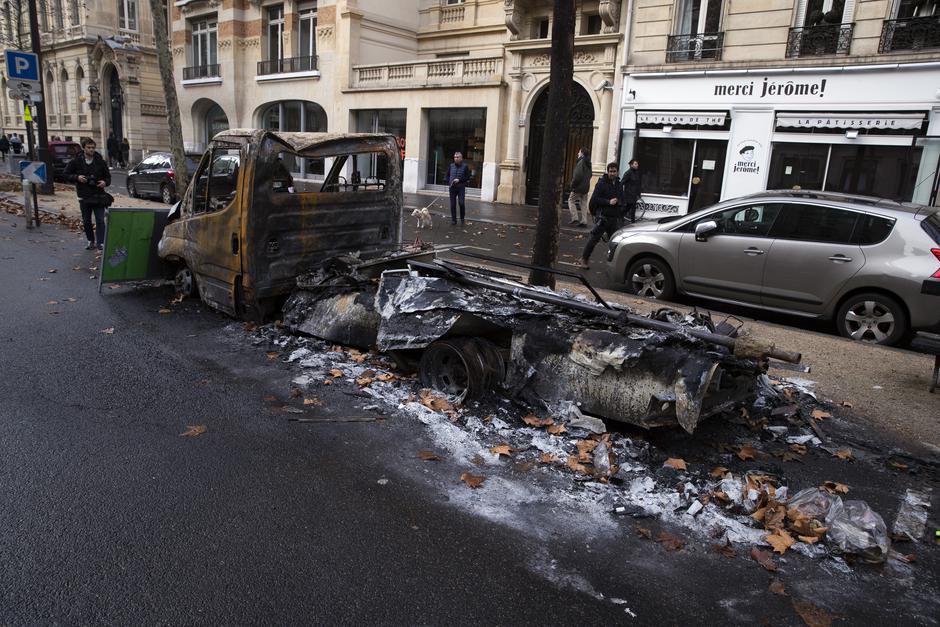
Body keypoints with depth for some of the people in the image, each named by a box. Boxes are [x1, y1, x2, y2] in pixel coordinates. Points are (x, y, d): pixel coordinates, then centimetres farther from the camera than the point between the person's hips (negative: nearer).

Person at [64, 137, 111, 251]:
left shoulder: (100, 161, 2)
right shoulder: (76, 161, 0)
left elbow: (108, 176, 9)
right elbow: (66, 174, 7)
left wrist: (105, 182, -12)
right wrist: (77, 177, -12)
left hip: (98, 196, -1)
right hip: (84, 197, 1)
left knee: (100, 220, -7)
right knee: (86, 221, 10)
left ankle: (100, 243, -5)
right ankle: (91, 242, 24)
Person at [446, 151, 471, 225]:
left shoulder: (465, 166, -1)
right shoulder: (451, 166, 9)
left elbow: (468, 177, -2)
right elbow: (447, 175, 18)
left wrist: (459, 180, -13)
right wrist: (449, 181, -2)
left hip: (461, 188, -3)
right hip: (452, 188, 3)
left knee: (461, 203, -12)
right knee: (453, 204, 3)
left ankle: (462, 218, 8)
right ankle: (453, 219, 13)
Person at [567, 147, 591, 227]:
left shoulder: (581, 162, -14)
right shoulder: (588, 164, 14)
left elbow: (578, 175, -22)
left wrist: (572, 184, -13)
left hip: (579, 187, -8)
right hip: (586, 187, 8)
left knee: (571, 200, 2)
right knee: (583, 203, 10)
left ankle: (575, 218, -8)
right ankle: (583, 221, 8)